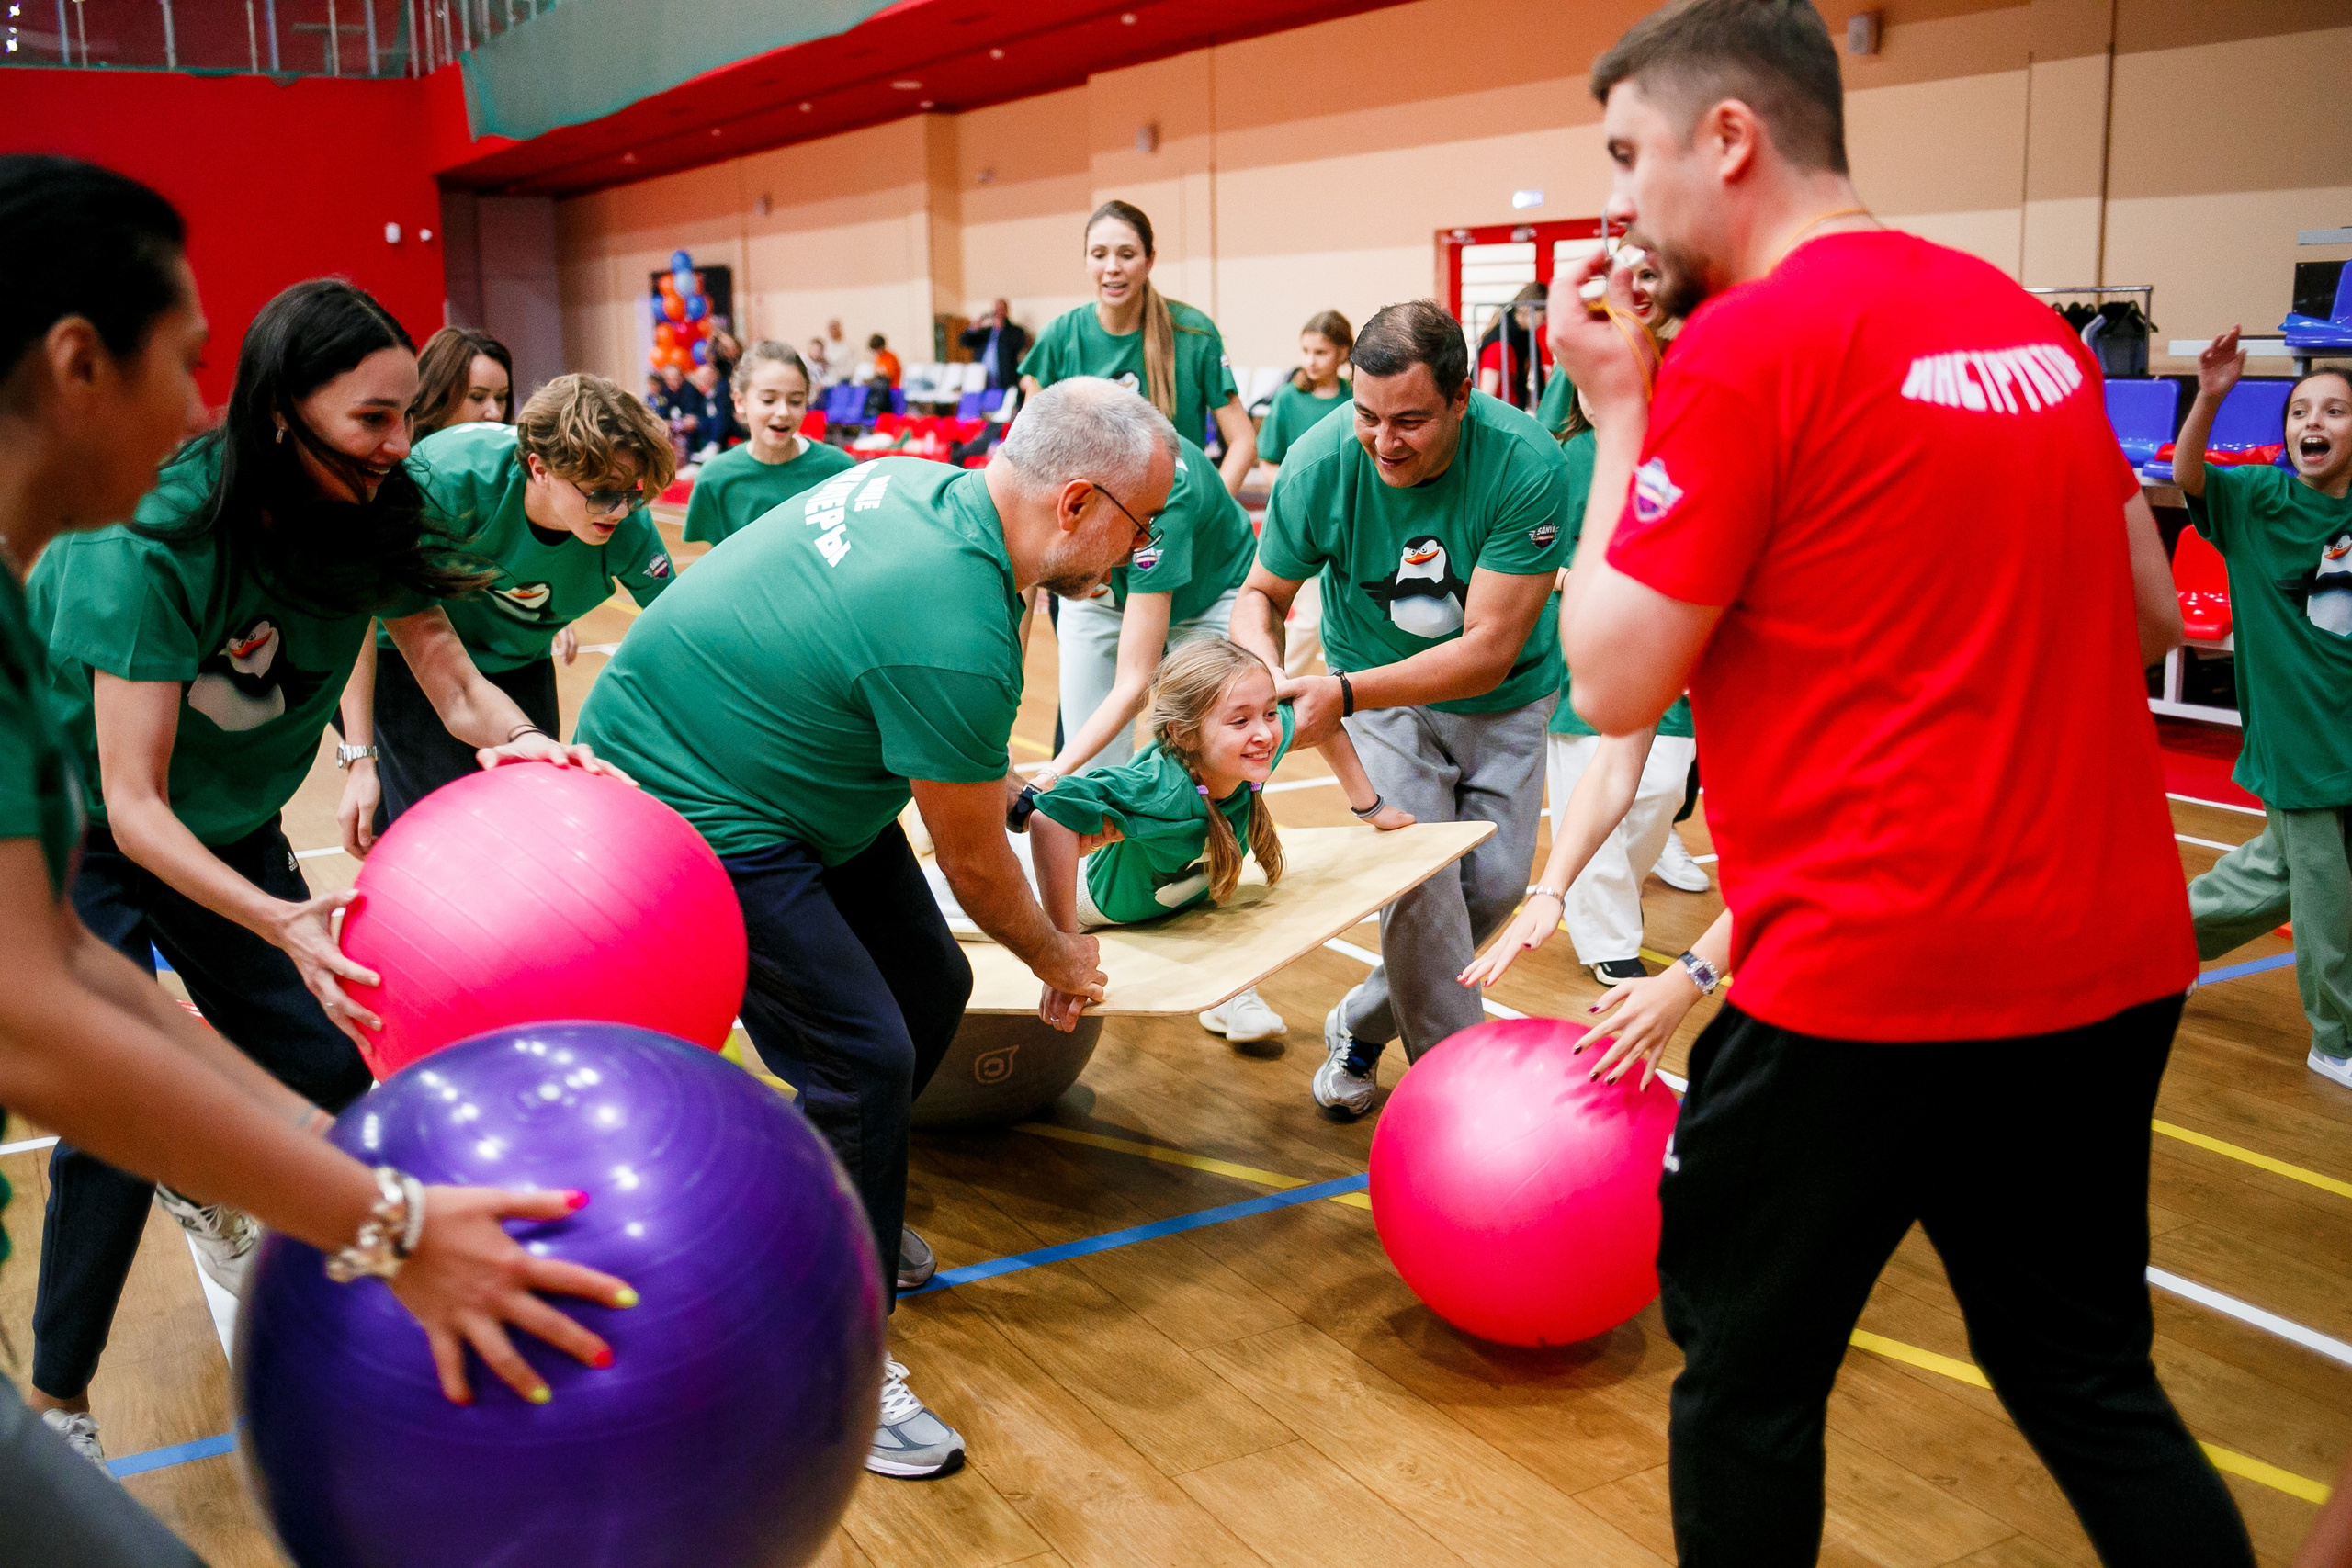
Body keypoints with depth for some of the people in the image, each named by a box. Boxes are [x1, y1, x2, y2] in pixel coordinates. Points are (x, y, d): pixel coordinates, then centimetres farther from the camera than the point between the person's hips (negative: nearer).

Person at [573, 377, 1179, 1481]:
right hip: (691, 805, -10)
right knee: (862, 1058, -14)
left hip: (768, 759, 10)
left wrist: (992, 777, 20)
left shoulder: (924, 485, -4)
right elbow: (973, 862, -15)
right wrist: (1060, 961, 3)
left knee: (927, 990, 12)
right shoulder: (957, 637, -31)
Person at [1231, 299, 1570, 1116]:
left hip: (1504, 699, 1)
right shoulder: (1319, 463, -24)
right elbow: (1262, 593, -7)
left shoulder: (1527, 463, -30)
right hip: (1379, 693, 0)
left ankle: (1364, 1022, 21)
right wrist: (1264, 667, -31)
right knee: (1418, 877, -15)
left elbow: (1489, 650, -31)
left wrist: (1343, 693, -41)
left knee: (1496, 883, -2)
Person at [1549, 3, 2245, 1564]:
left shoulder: (1747, 343, -13)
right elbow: (2154, 619, 18)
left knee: (1747, 1368, 14)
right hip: (2116, 957, 8)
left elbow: (1616, 683, -11)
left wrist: (1618, 412, -2)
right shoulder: (2029, 324, 11)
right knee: (2089, 1375, 22)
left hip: (1872, 977, -7)